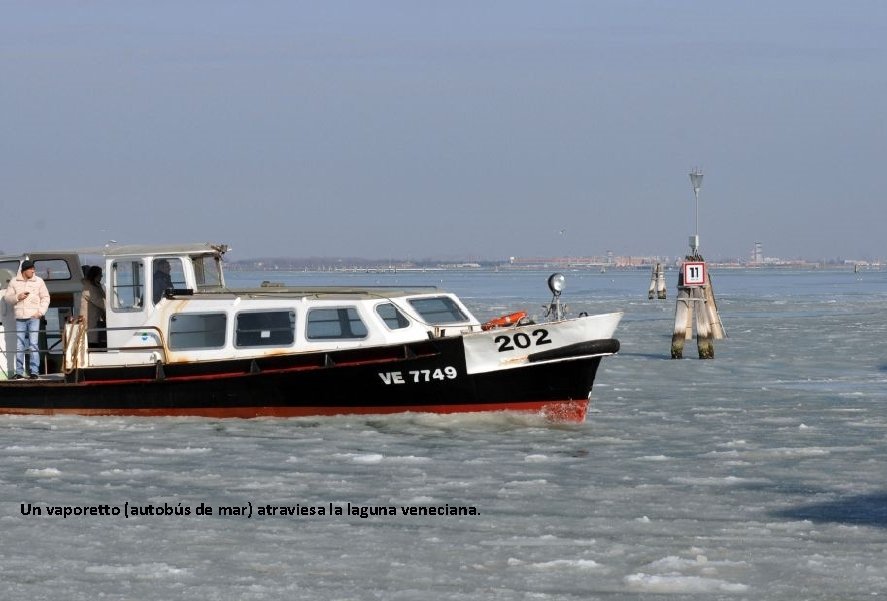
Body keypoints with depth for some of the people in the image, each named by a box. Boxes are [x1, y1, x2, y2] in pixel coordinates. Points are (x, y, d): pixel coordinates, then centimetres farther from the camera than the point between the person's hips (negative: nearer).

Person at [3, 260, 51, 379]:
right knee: (19, 346, 4)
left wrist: (41, 312, -6)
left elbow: (45, 298, 6)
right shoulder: (14, 282, 7)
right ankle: (19, 372, 10)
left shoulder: (39, 281, 3)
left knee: (33, 345, -7)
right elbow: (7, 297, 9)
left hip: (33, 317, -2)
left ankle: (34, 371, -4)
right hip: (20, 318, 2)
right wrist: (17, 297, -11)